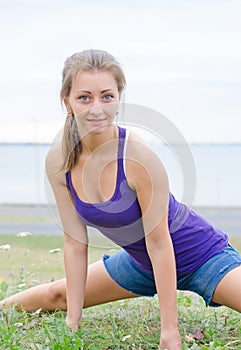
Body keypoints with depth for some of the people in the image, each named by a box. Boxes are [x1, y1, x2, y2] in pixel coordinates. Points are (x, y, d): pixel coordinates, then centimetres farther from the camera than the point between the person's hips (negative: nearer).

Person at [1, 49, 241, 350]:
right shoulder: (58, 161, -14)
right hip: (141, 263, 5)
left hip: (198, 255, -5)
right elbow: (75, 241, -6)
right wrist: (73, 320, -6)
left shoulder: (137, 153, -30)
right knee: (56, 296, 19)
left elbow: (158, 241, -25)